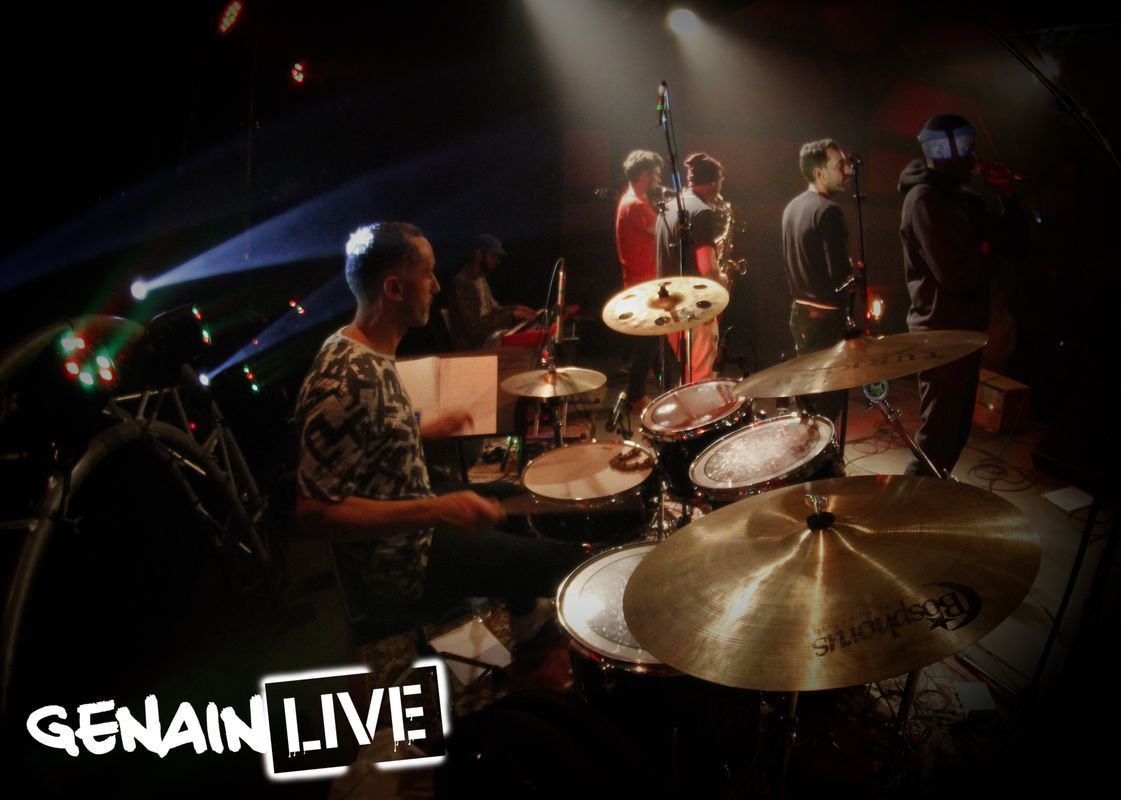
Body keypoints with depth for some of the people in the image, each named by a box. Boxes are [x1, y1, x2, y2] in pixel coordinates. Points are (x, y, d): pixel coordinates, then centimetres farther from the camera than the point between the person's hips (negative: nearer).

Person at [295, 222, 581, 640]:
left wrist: (426, 430, 14)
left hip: (407, 528, 10)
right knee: (567, 562, -4)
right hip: (396, 569, -10)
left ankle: (523, 614, 46)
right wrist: (436, 510, -35)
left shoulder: (367, 352, 0)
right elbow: (314, 511, -31)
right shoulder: (346, 382, -30)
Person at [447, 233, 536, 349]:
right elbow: (475, 326, -23)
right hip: (473, 348, -9)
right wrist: (511, 316, -22)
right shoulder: (462, 282, -18)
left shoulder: (481, 278, 12)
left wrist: (515, 309, 2)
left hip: (488, 338, 9)